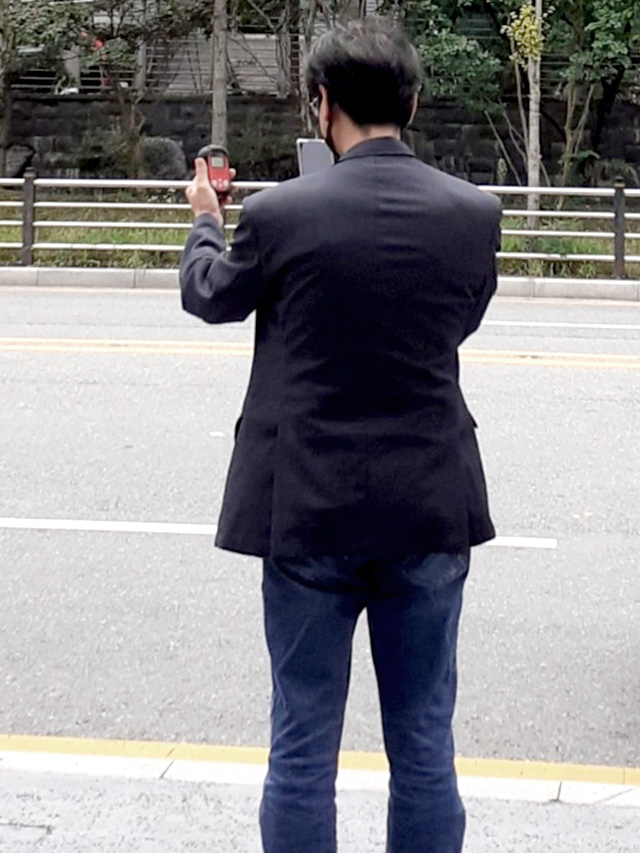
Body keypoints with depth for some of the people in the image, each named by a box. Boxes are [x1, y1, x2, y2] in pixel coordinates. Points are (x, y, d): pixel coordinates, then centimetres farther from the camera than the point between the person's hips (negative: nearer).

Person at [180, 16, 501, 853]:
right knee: (425, 746, 11)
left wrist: (205, 221, 30)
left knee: (303, 745, 8)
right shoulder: (473, 214, -6)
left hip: (310, 515, -2)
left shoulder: (279, 214, -12)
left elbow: (210, 296, 9)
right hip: (431, 516, 2)